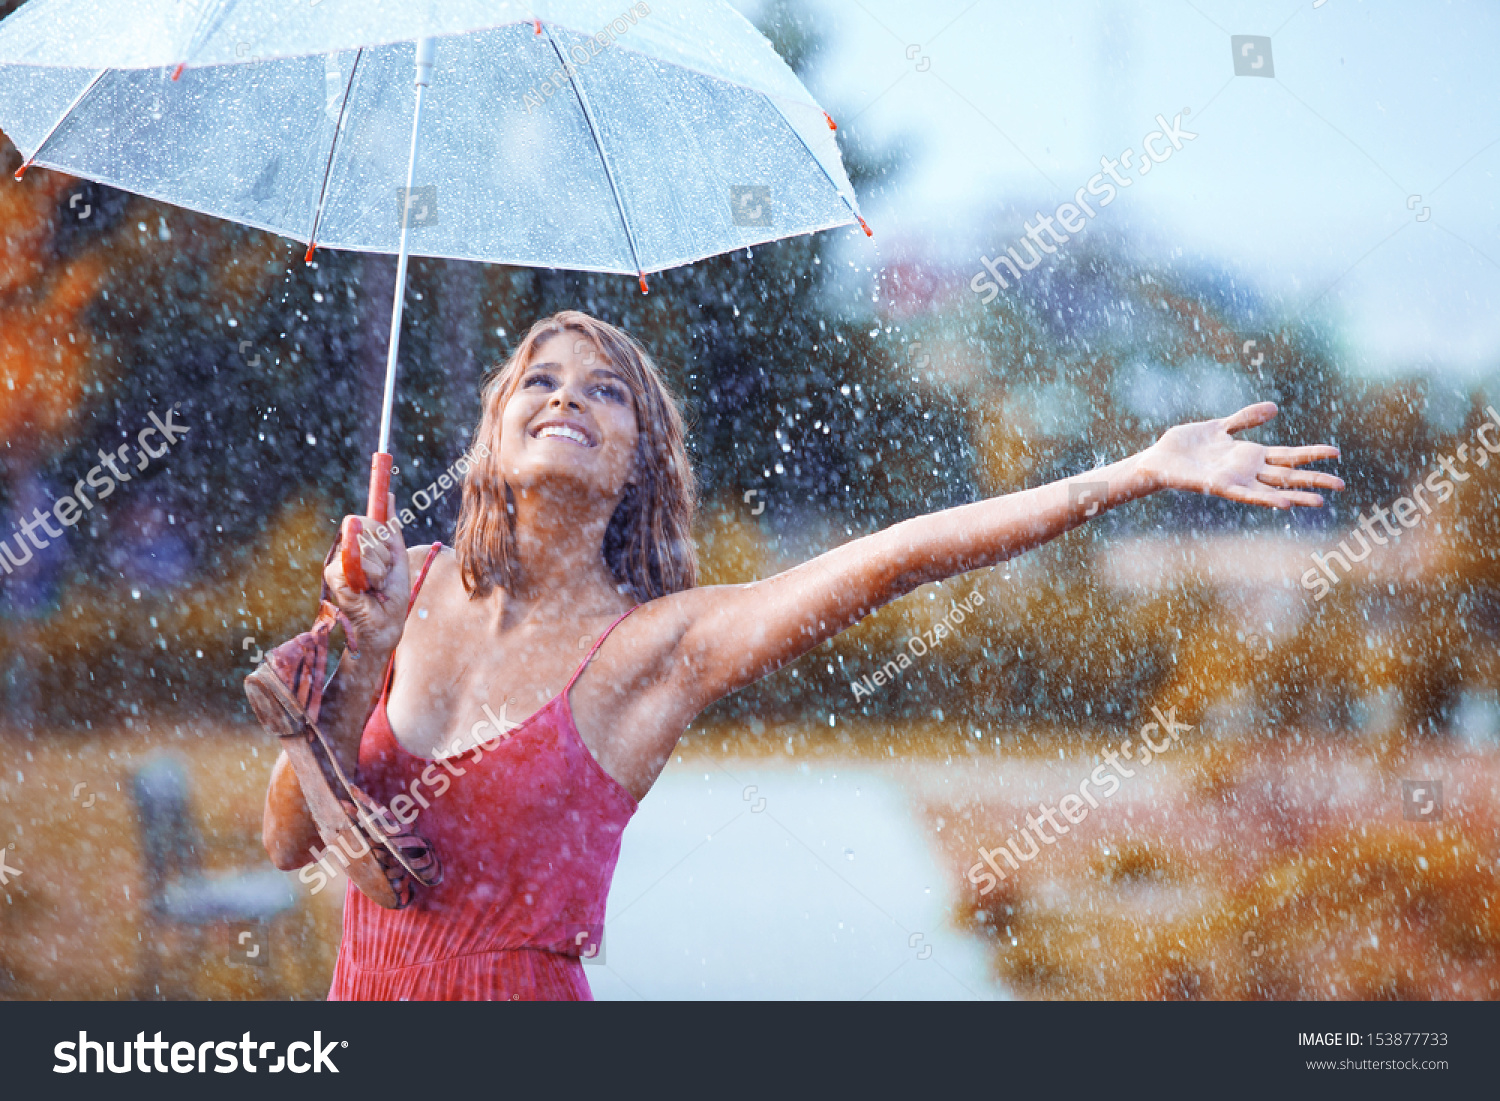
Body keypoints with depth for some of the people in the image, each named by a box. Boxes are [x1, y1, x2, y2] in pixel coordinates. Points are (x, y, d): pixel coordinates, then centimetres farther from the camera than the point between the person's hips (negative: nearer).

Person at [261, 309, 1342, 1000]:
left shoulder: (661, 646, -6)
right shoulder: (414, 588, 5)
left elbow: (894, 557, -17)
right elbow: (291, 838, 3)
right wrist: (365, 654, -11)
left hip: (526, 989, -4)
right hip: (364, 989, 4)